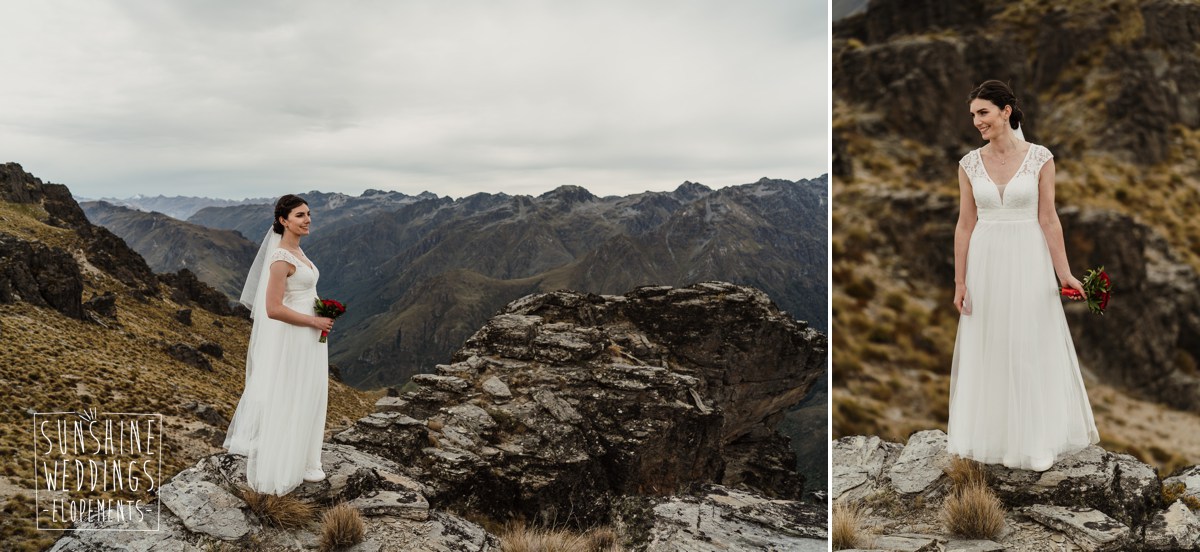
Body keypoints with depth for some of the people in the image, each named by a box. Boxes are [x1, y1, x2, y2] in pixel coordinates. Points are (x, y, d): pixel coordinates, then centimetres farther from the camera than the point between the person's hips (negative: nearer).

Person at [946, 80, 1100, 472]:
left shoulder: (1039, 158, -5)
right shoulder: (970, 163, 1)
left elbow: (1048, 219, -4)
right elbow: (965, 224, 2)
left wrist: (1064, 273, -7)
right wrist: (959, 281, 0)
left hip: (1028, 263, -2)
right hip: (985, 263, 2)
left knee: (1033, 349, 6)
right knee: (987, 348, 10)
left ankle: (1035, 440, 22)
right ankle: (991, 436, 25)